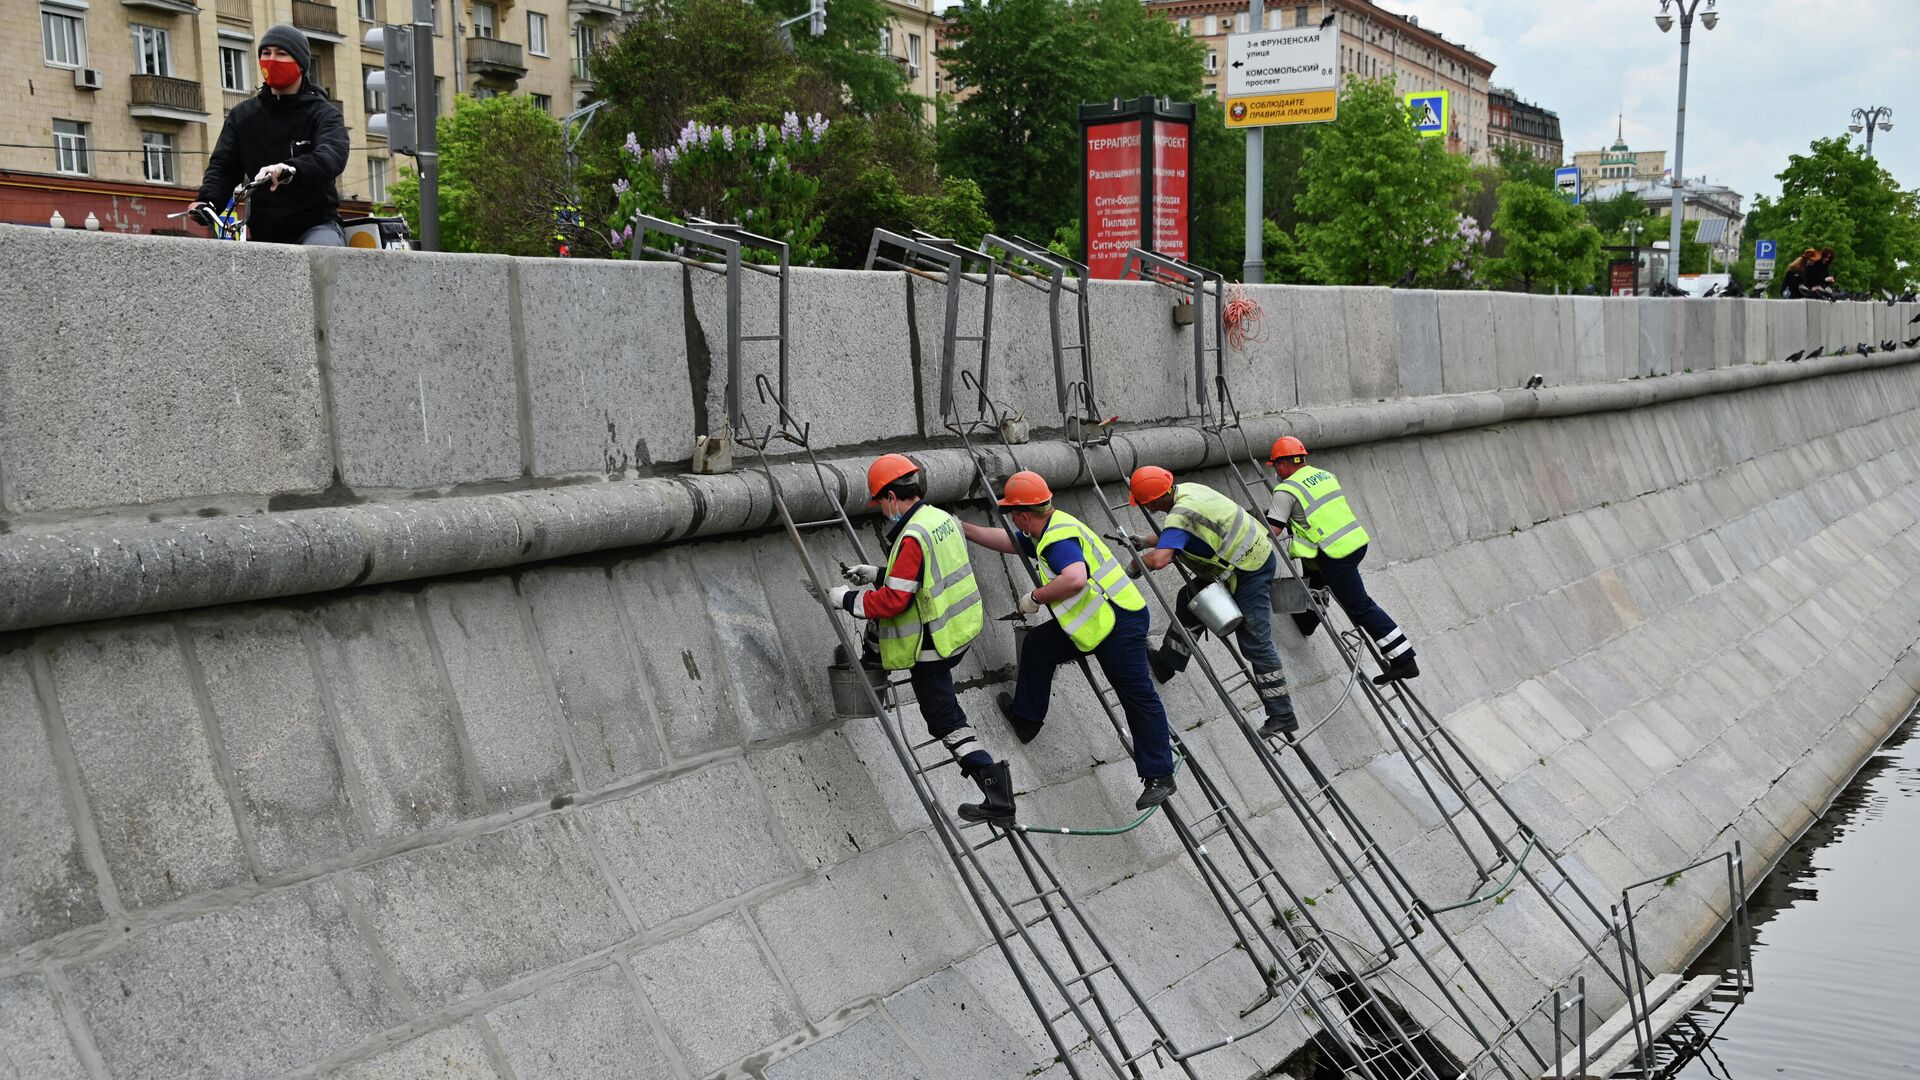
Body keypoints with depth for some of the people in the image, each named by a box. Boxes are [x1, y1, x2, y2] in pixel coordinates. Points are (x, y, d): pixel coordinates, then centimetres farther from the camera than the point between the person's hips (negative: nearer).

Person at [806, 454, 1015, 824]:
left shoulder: (912, 537, -24)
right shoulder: (943, 517, 5)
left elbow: (894, 600, -26)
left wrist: (847, 599, -11)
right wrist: (877, 575, 18)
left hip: (932, 645, -9)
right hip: (960, 627, 9)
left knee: (946, 720, -1)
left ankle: (997, 797, -4)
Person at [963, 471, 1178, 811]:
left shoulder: (1059, 537, -20)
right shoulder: (1052, 529, 13)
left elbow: (1075, 579, -37)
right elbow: (1006, 542, 27)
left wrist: (1036, 597, -22)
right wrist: (961, 527, 28)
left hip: (1120, 622, -11)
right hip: (1095, 622, 11)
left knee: (1139, 698, -3)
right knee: (1038, 645, 15)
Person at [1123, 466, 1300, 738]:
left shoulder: (1180, 515, -26)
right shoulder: (1185, 490, 4)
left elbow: (1159, 560, -38)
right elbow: (1171, 534, 22)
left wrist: (1135, 564, -19)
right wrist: (1145, 541, 10)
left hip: (1250, 571, -10)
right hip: (1255, 551, 10)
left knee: (1255, 644, -5)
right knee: (1192, 598, 17)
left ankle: (1282, 716, 0)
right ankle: (1165, 663, 28)